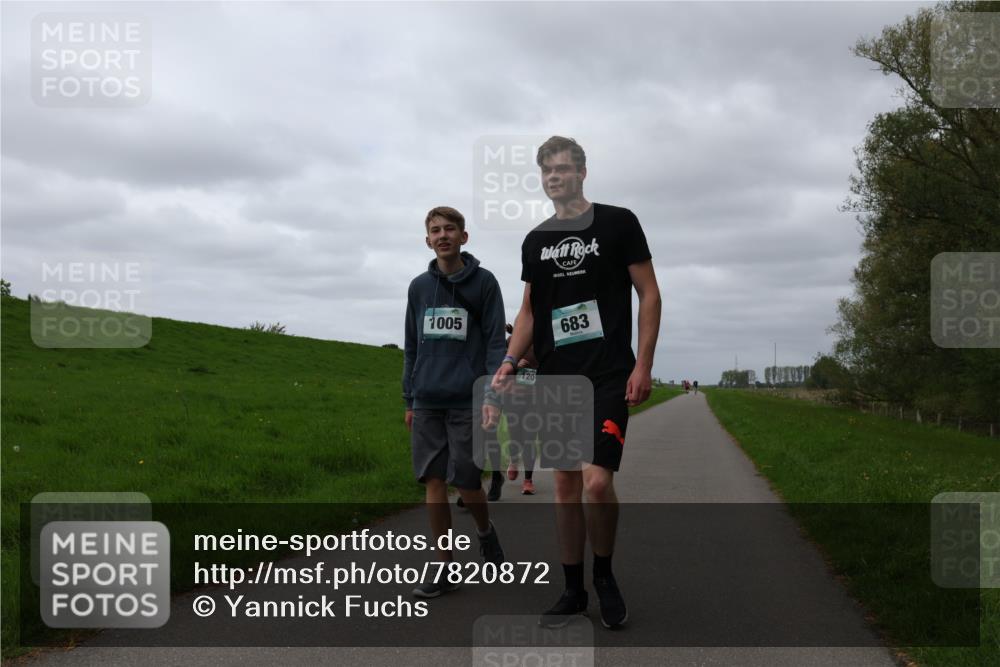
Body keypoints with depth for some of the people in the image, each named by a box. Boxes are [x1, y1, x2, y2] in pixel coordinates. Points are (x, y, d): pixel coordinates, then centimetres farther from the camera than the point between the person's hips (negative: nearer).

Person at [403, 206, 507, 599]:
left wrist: (493, 396, -13)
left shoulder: (483, 282, 0)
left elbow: (495, 342, -3)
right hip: (427, 403, 4)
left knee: (466, 482, -3)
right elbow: (411, 347, 16)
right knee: (434, 481, 3)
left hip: (467, 402, -3)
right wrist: (409, 400, 14)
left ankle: (485, 531, 29)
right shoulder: (419, 287, 11)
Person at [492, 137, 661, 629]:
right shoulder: (536, 241, 14)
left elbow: (649, 294, -1)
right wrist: (510, 361, 1)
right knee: (565, 483, 7)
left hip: (608, 377, -5)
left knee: (597, 481, -16)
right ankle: (573, 591, 19)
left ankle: (605, 576, 10)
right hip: (555, 380, 5)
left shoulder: (617, 223, 1)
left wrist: (643, 364, -9)